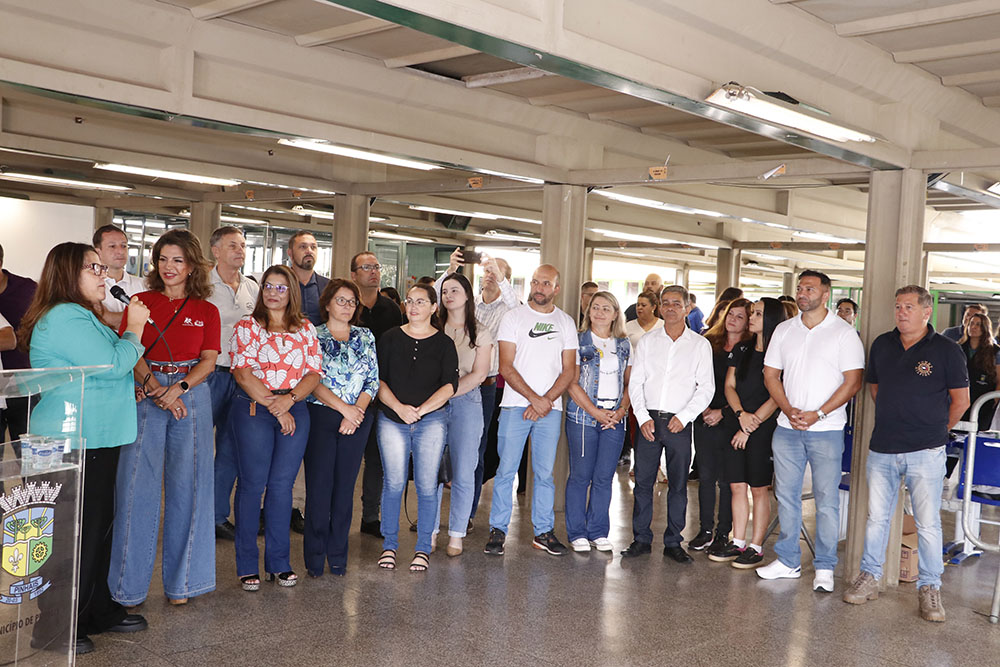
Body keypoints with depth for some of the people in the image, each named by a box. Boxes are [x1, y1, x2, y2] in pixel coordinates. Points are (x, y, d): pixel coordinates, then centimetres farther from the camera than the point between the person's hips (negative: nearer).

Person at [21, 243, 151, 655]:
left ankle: (99, 612, 28)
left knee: (99, 525, 16)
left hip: (95, 437, 11)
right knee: (78, 531, -2)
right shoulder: (65, 318, -17)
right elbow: (112, 363, -21)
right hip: (75, 442, -11)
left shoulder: (78, 315, 18)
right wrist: (134, 329, -8)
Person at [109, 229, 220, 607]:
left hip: (191, 396, 1)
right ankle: (129, 586, 8)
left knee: (187, 484, 2)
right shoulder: (140, 302, 8)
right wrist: (155, 387, -17)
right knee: (137, 484, -2)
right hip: (146, 396, 0)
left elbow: (209, 361, 0)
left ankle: (180, 580, 15)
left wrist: (179, 387, -17)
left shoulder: (206, 311, 9)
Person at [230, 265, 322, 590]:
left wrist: (289, 399, -10)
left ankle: (278, 562, 15)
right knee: (252, 484, 0)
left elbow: (314, 373, 6)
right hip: (253, 409, -2)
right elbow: (243, 373, -5)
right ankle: (247, 564, 10)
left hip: (295, 412, 2)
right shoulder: (247, 327, 4)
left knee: (282, 484, 5)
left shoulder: (306, 329, 12)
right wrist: (271, 404, -12)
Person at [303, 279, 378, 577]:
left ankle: (338, 557, 14)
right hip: (320, 416, -2)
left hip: (358, 420, 3)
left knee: (345, 486, 5)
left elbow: (373, 381, 7)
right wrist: (344, 407, -13)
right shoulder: (313, 336, 3)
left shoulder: (365, 337, 13)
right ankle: (315, 559, 7)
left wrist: (357, 411, -7)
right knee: (319, 485, -3)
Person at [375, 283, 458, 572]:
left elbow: (450, 385, -2)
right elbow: (378, 379, 3)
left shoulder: (444, 343, 5)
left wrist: (420, 409, -12)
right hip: (392, 419, 1)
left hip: (432, 420, -1)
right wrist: (399, 407, -11)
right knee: (393, 482, 0)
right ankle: (389, 545, 14)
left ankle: (423, 549, 11)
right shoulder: (390, 338, 8)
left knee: (427, 484, 0)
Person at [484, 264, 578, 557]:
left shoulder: (566, 323, 10)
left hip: (551, 408, 2)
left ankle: (543, 531, 15)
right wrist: (533, 398, -12)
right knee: (506, 469, -2)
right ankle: (498, 530, 8)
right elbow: (506, 366, -5)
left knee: (545, 472, 6)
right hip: (515, 405, -2)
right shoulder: (514, 317, 2)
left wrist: (546, 401, -7)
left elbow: (568, 370, 6)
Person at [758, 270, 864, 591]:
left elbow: (853, 381, -7)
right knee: (786, 495, 9)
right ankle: (788, 561, 20)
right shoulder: (784, 330, 10)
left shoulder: (843, 332, -3)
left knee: (827, 500, -1)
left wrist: (817, 414, -15)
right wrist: (788, 410, -6)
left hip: (826, 429, -4)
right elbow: (771, 375, 10)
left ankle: (825, 567, 10)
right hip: (787, 427, 4)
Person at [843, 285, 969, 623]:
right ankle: (869, 576, 22)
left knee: (928, 522, 1)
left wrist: (936, 429, 10)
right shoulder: (882, 344, 9)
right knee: (876, 516, 9)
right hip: (882, 449, 4)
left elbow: (961, 399, 4)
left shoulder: (945, 350, -3)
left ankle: (929, 587, 13)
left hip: (925, 452, -3)